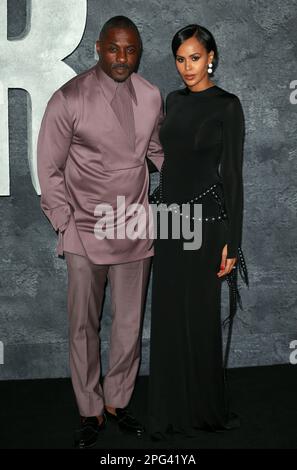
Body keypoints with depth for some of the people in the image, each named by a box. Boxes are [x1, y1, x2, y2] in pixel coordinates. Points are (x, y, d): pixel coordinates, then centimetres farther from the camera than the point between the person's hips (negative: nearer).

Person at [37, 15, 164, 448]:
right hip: (86, 232, -3)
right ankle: (90, 412, 22)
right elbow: (49, 168, -4)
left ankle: (117, 402, 29)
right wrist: (66, 225, -7)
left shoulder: (151, 97, 3)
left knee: (130, 324, 10)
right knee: (83, 326, 5)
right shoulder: (70, 99, -10)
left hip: (134, 229, 3)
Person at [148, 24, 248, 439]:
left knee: (199, 317, 3)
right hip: (169, 217, 6)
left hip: (203, 220, -6)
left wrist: (231, 242, -14)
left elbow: (233, 175, -11)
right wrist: (158, 212, 15)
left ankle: (204, 408, 20)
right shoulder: (173, 101, 11)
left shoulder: (227, 105, -8)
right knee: (167, 315, 10)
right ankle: (172, 405, 24)